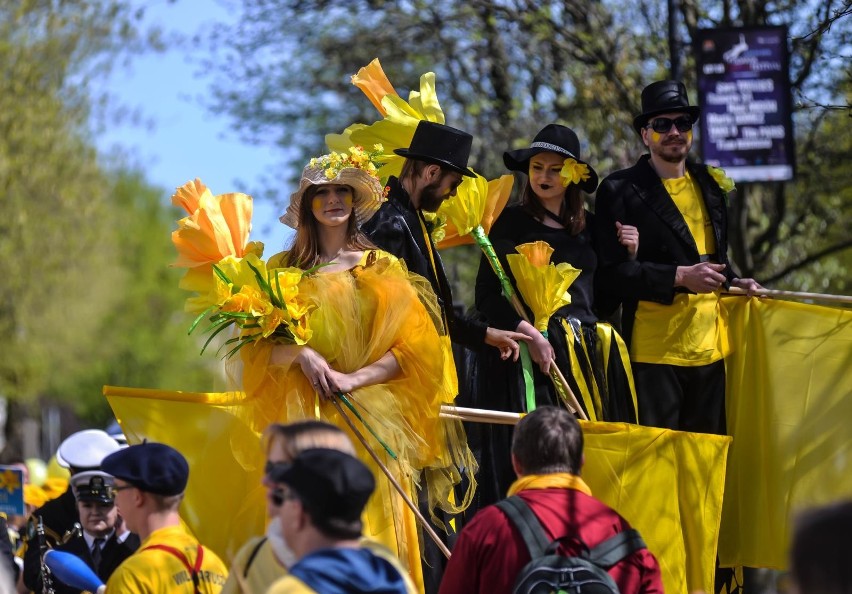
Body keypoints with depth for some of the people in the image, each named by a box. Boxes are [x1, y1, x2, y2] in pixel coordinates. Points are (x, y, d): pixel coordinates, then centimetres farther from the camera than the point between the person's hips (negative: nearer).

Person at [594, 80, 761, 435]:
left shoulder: (708, 184, 16)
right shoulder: (620, 190, -3)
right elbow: (611, 272, -11)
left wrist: (732, 281, 8)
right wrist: (680, 276, -19)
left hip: (710, 347, 6)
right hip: (653, 349, -6)